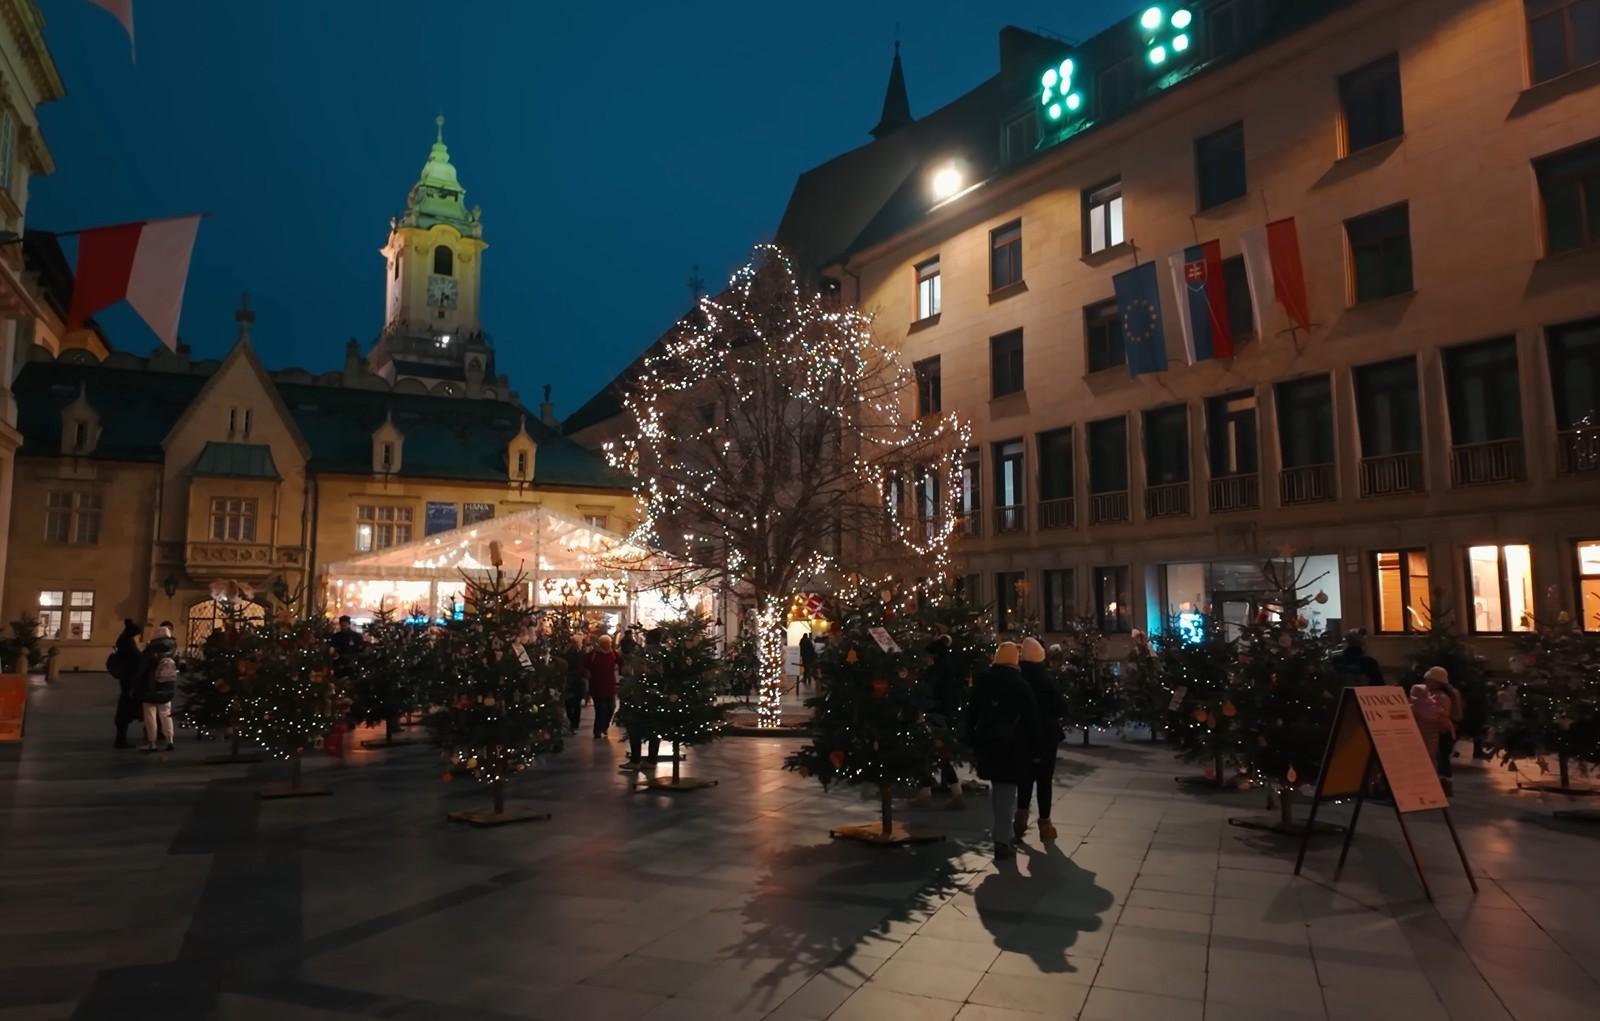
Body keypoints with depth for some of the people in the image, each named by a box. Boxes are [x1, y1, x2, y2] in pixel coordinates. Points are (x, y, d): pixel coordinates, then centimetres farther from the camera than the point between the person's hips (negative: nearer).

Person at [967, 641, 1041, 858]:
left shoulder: (983, 681, 3)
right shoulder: (1020, 685, -9)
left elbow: (972, 713, 5)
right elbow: (1031, 718, -8)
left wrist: (972, 741, 10)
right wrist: (1034, 748, -1)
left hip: (987, 744, 4)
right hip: (1012, 746, -4)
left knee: (996, 788, 20)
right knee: (1007, 792, 1)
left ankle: (1003, 833, 25)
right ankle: (1002, 842, 1)